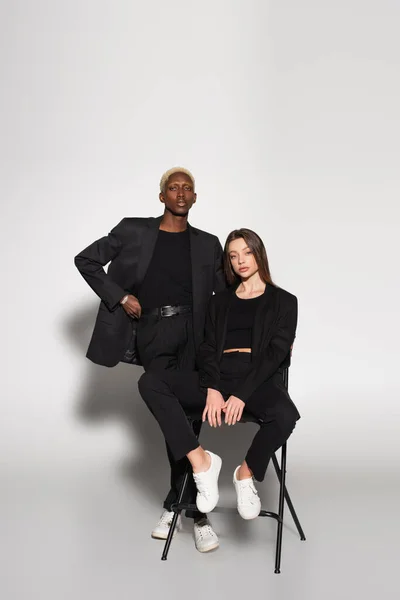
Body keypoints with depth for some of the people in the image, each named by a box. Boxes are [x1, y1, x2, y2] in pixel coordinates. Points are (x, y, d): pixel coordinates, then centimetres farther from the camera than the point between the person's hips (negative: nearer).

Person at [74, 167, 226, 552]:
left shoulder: (207, 244, 12)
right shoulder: (133, 231, 6)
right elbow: (85, 261, 10)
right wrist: (119, 296, 0)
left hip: (193, 333, 1)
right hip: (152, 334, -1)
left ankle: (176, 504, 11)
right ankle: (196, 512, 9)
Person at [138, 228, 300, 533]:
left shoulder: (283, 301, 10)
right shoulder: (220, 301, 21)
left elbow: (276, 352, -3)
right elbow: (209, 348, 9)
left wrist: (242, 395, -16)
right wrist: (212, 389, -12)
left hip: (259, 380, -3)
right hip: (220, 378, 3)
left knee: (285, 416, -38)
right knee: (150, 382, -20)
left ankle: (247, 472, -8)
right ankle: (201, 461, -21)